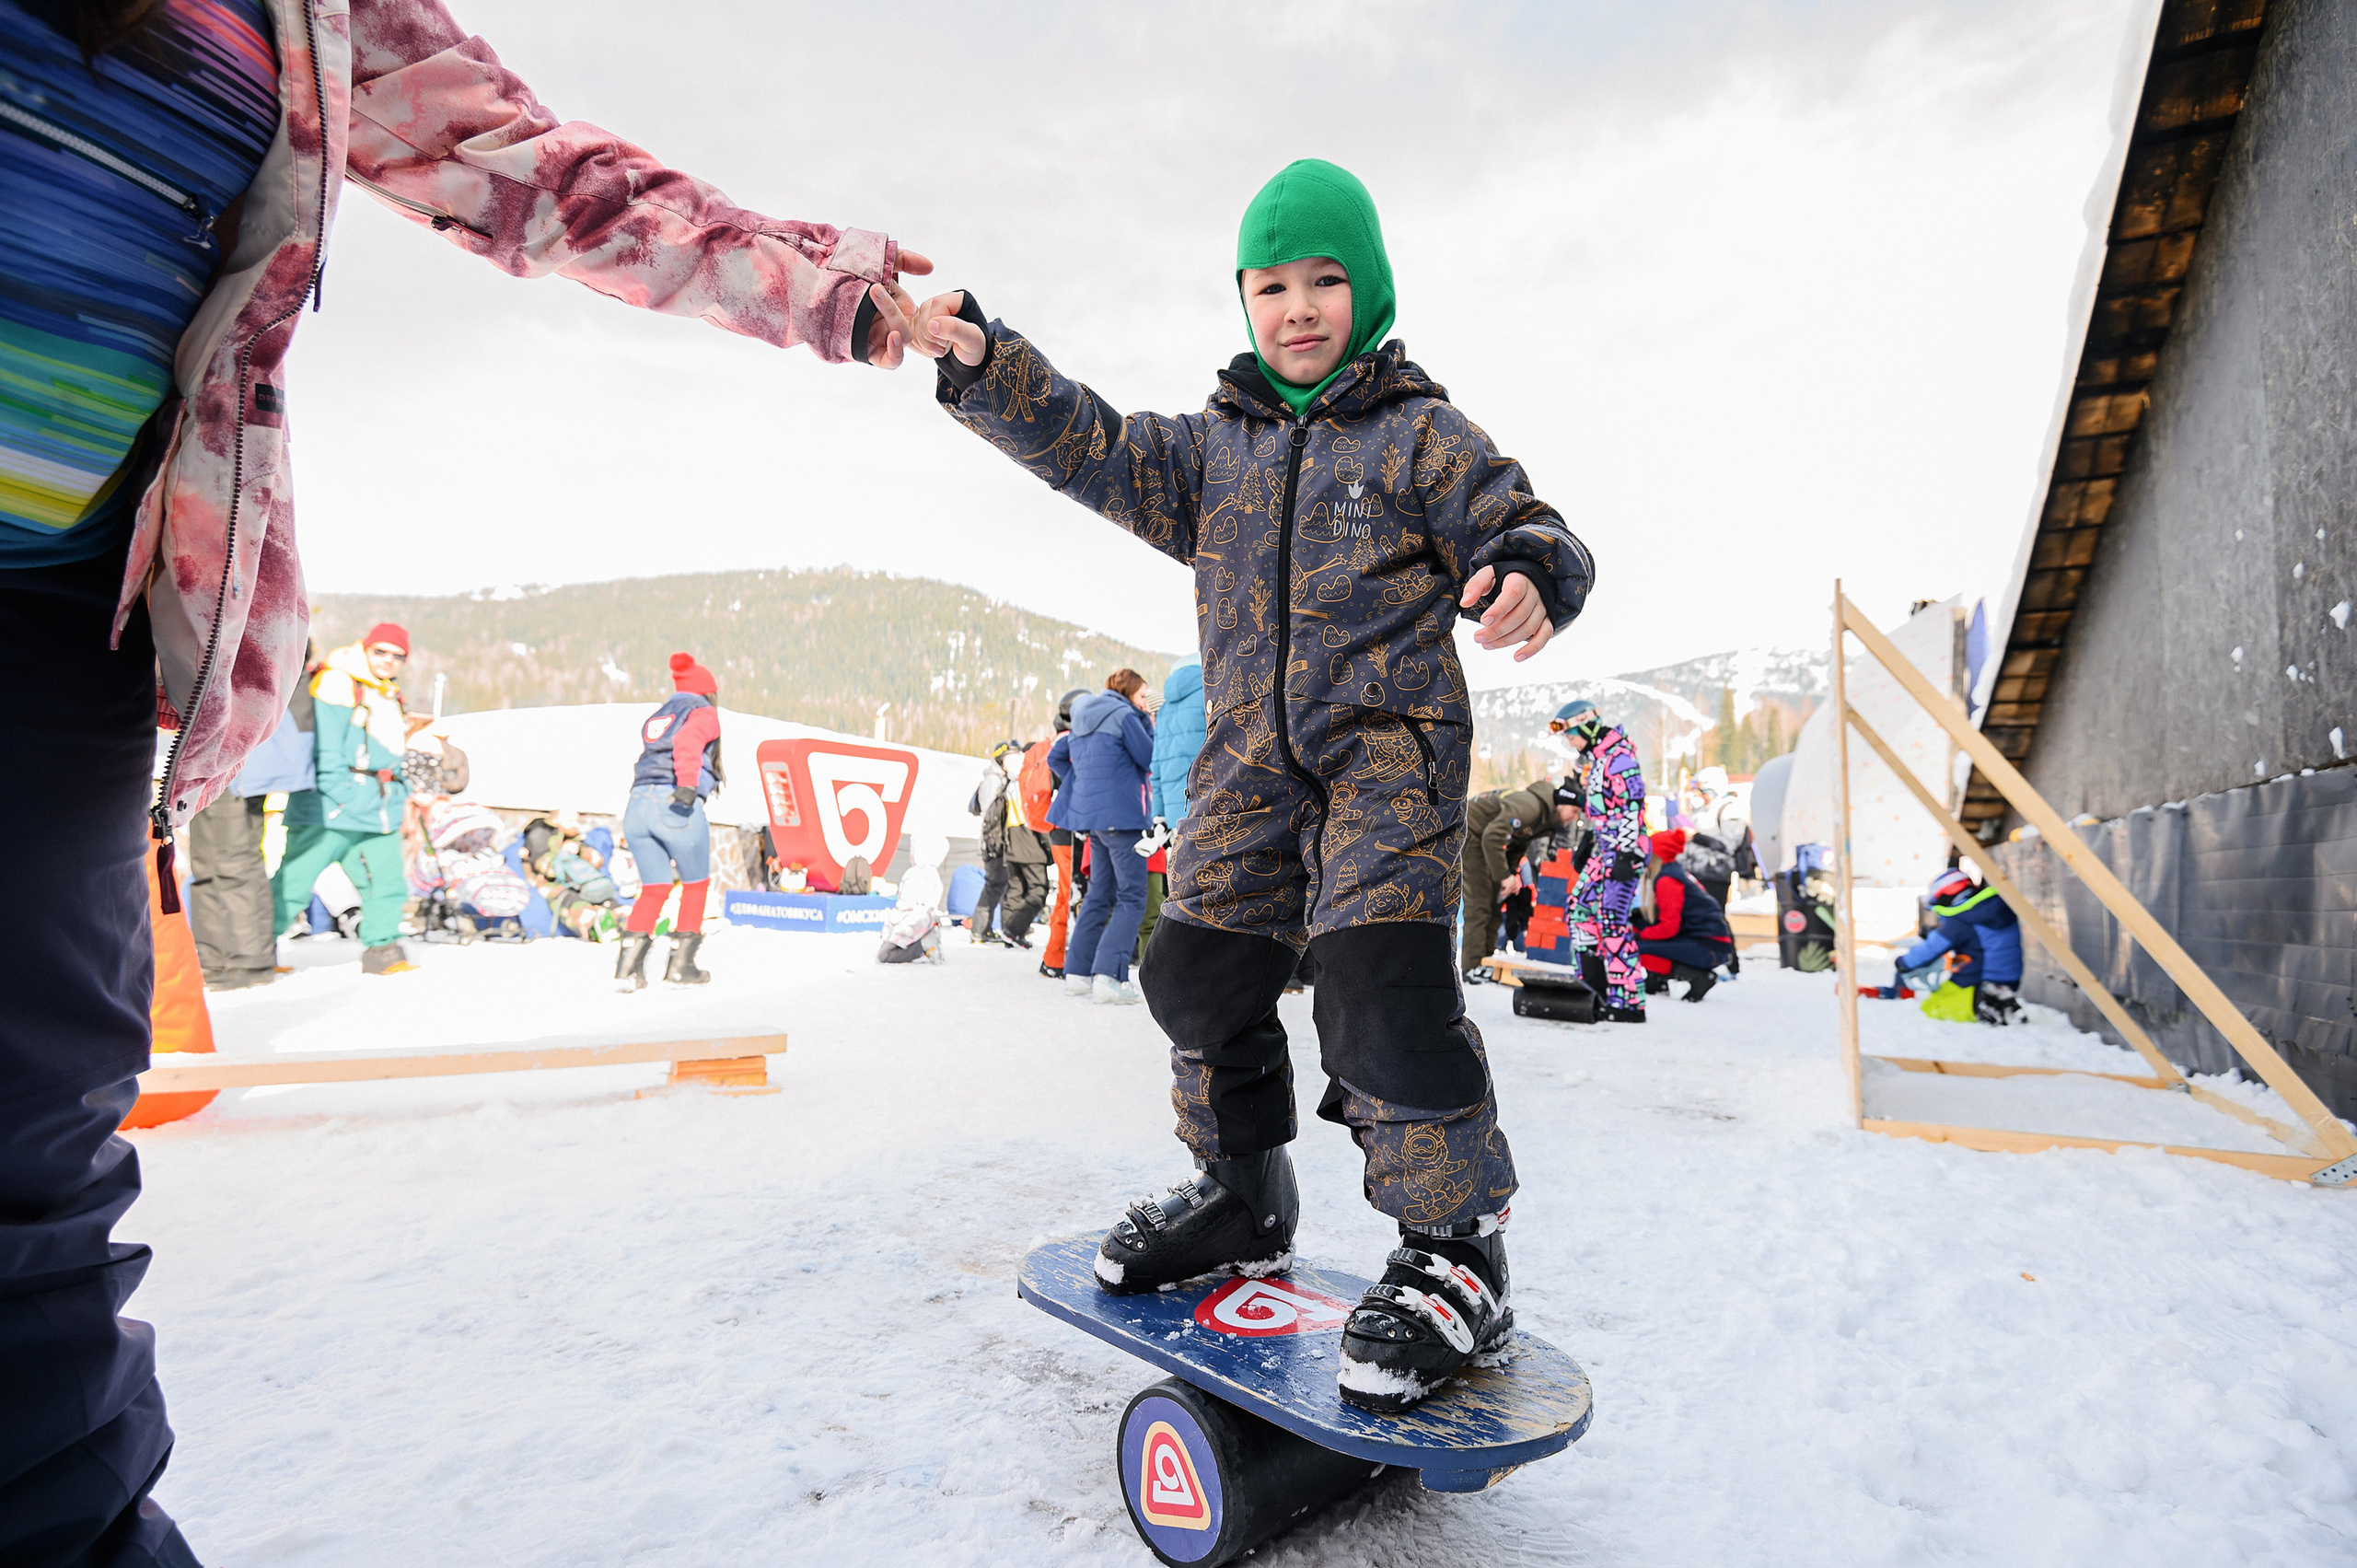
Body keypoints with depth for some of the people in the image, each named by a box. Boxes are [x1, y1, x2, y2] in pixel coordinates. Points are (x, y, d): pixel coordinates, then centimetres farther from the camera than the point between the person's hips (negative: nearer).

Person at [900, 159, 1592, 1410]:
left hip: (1389, 746, -5)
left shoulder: (1423, 436, 3)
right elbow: (1095, 450, 9)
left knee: (1380, 987, -19)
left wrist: (1531, 573, -28)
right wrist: (982, 362, -5)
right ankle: (1241, 1195, 27)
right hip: (1250, 757, 6)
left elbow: (1523, 531, -3)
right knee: (1202, 969, 7)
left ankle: (1453, 1246, -3)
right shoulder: (1213, 446, 16)